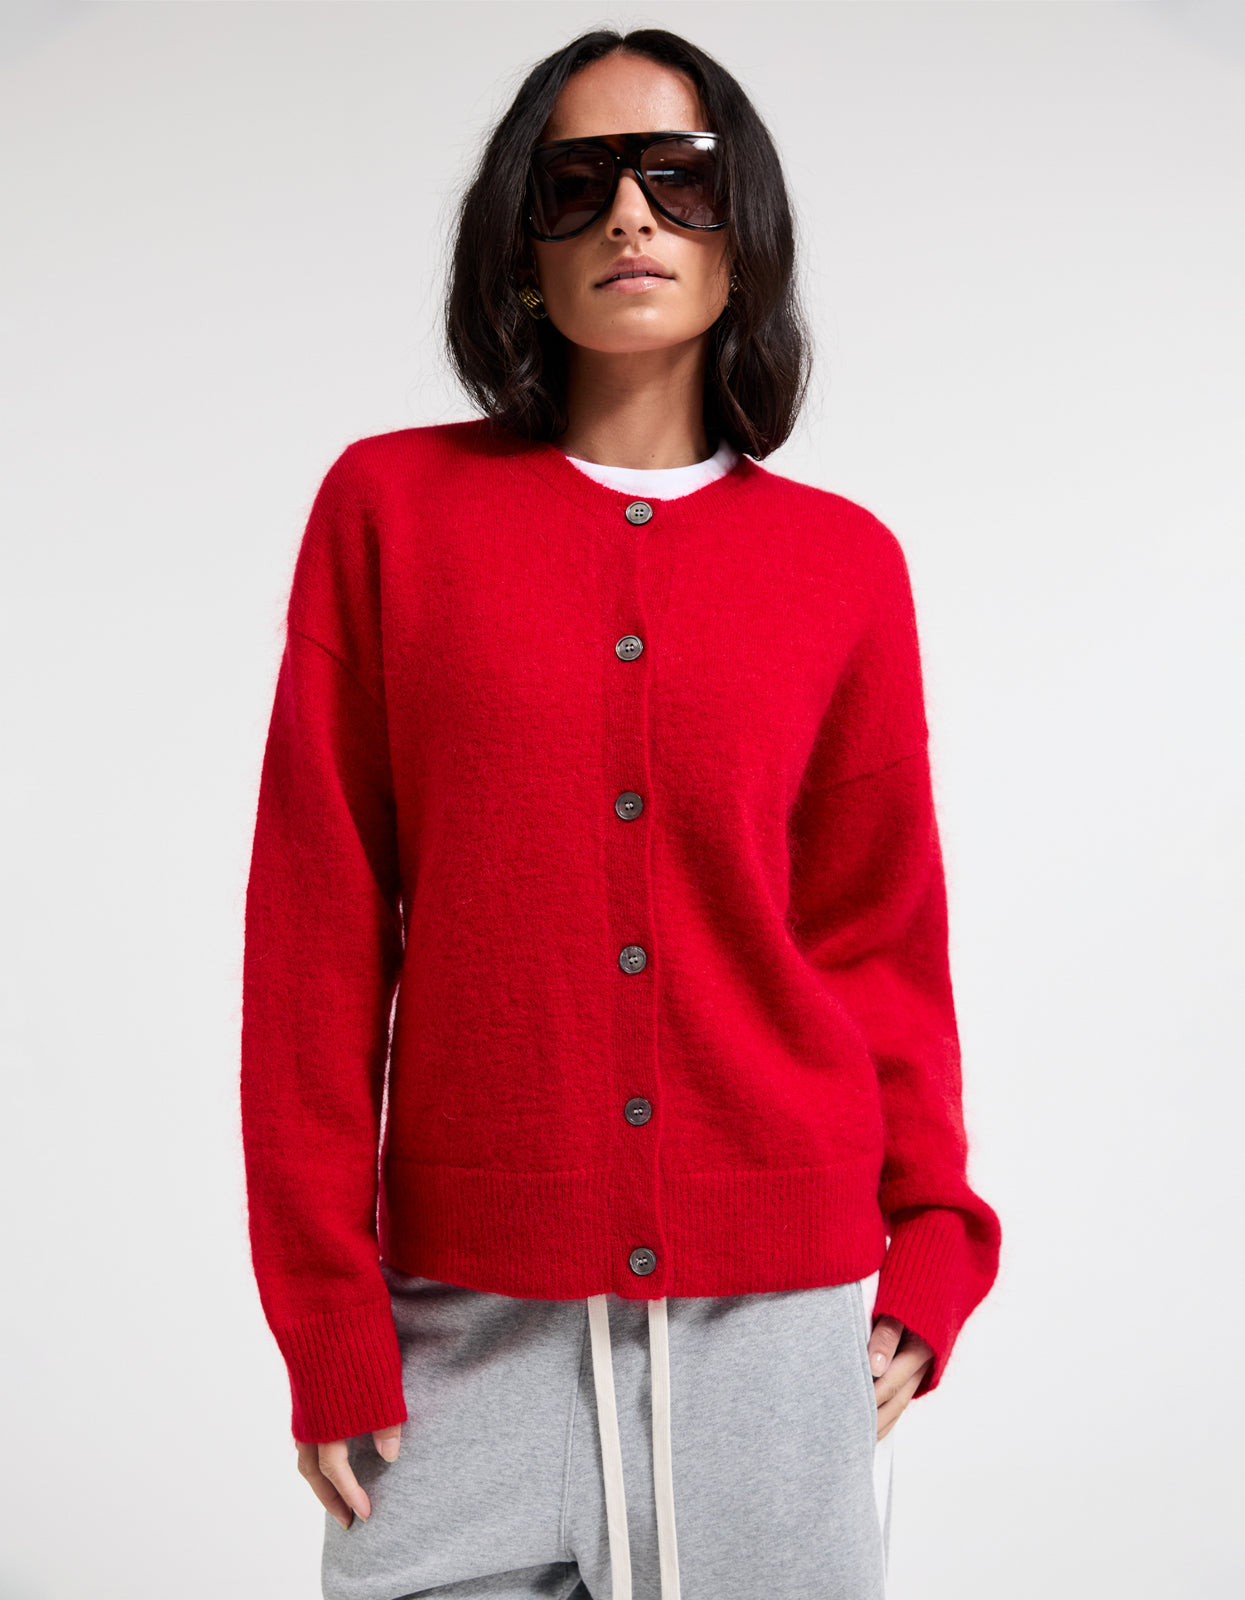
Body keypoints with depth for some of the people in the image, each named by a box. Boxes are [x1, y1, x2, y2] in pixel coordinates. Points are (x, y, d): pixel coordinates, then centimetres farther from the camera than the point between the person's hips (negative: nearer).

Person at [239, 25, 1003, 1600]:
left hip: (777, 1298, 1)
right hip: (470, 1306, -1)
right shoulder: (391, 506, 1)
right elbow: (317, 922, -1)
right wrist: (327, 1312, -3)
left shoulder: (845, 563, 3)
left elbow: (880, 929, 9)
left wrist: (931, 1241, -1)